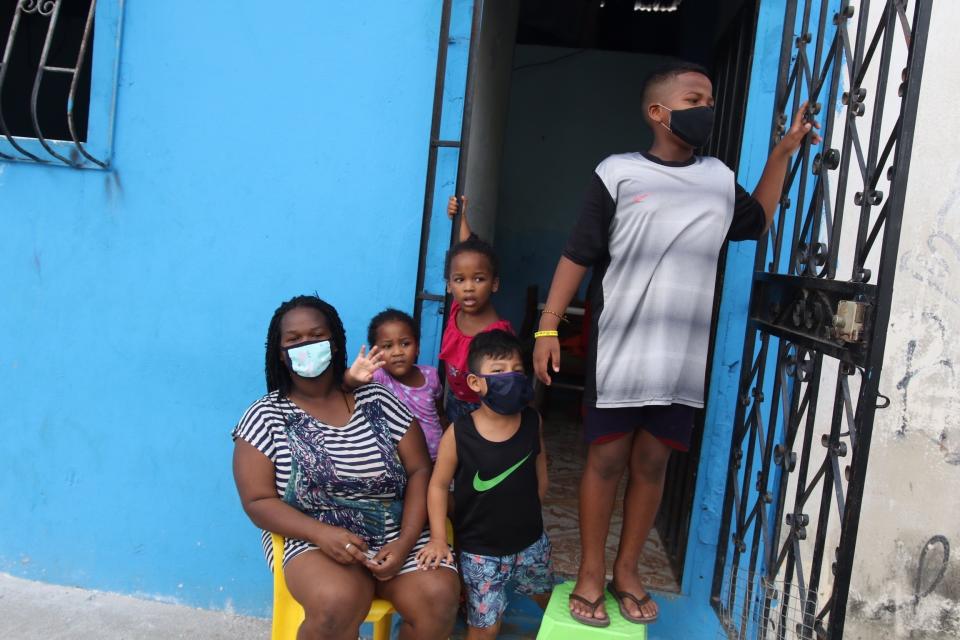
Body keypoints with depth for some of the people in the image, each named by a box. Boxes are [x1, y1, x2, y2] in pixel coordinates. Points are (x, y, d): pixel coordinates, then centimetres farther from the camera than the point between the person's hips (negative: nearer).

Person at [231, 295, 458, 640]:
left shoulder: (377, 400, 3)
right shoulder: (266, 416, -1)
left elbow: (420, 471, 1)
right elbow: (257, 501, -6)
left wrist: (405, 542, -13)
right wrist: (322, 534, -21)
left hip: (396, 533, 3)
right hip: (311, 538, -2)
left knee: (439, 595, -23)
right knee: (338, 602, -34)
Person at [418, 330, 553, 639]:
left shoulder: (532, 421, -10)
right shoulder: (458, 434, -22)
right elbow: (438, 485, -12)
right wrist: (438, 539, -16)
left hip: (531, 540, 4)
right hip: (480, 550, -4)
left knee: (548, 597, 29)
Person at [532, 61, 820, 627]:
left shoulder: (721, 179, 10)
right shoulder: (618, 173, -4)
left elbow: (758, 222, 28)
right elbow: (577, 256, -4)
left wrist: (783, 153, 20)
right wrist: (548, 327, -10)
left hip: (683, 357, 4)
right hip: (620, 351, -3)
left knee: (651, 464, 11)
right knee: (606, 460, 5)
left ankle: (628, 569, 28)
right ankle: (591, 573, 21)